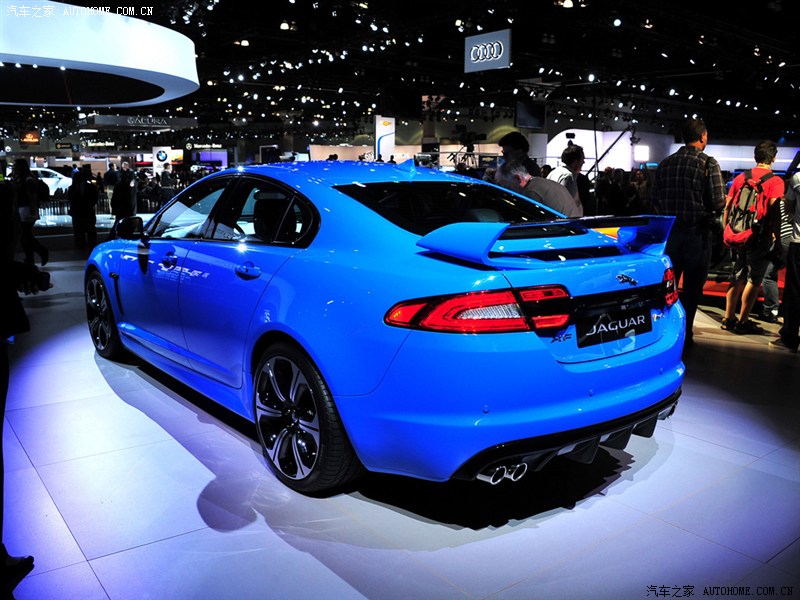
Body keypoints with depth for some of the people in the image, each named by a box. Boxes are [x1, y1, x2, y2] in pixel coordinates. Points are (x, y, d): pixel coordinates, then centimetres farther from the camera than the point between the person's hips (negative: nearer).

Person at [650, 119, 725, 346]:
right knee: (692, 286, 6)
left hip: (670, 231, 4)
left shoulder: (665, 163, 3)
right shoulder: (708, 163, -10)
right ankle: (684, 333, 10)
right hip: (697, 232, -4)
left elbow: (653, 197, 4)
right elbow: (718, 202, -15)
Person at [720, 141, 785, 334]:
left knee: (737, 278, 14)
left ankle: (729, 318, 18)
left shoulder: (741, 177, 7)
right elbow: (773, 210, -18)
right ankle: (743, 321, 7)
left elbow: (727, 206, 8)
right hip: (760, 237, -5)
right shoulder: (775, 181, -9)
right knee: (754, 280, 4)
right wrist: (775, 234, -12)